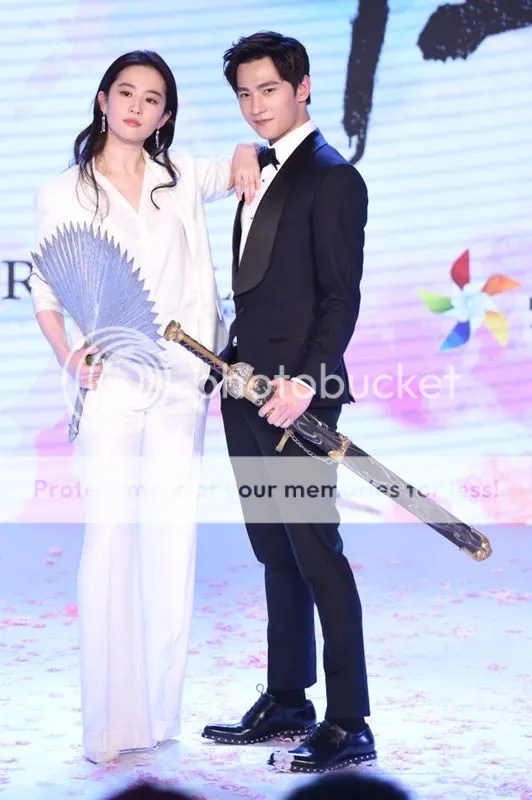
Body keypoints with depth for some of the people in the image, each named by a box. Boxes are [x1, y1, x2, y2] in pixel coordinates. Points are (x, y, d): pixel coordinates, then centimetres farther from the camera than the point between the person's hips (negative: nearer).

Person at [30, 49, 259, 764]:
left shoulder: (182, 178, 10)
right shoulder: (63, 195, 4)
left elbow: (248, 164, 24)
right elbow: (46, 295, 6)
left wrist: (247, 154, 1)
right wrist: (67, 356, -10)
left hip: (182, 383, 3)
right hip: (113, 382, -3)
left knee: (171, 541, 4)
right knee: (110, 538, -8)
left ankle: (161, 712, 13)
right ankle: (109, 722, -2)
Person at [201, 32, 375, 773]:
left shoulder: (331, 176, -9)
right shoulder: (259, 174, 17)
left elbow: (341, 296, -15)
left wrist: (304, 382, -23)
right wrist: (236, 372, 10)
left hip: (297, 395, -8)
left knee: (315, 552, -6)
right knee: (275, 554, 13)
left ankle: (349, 725, 0)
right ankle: (287, 703, 23)